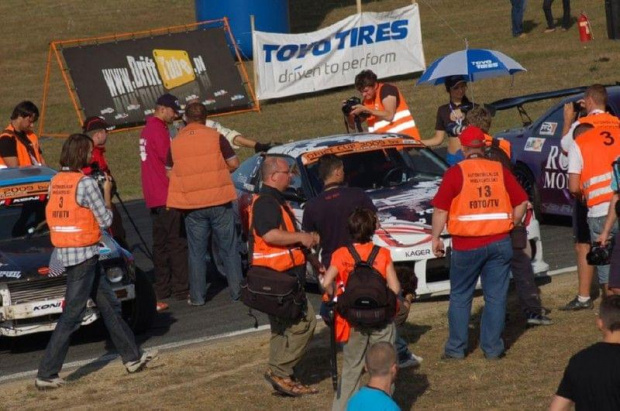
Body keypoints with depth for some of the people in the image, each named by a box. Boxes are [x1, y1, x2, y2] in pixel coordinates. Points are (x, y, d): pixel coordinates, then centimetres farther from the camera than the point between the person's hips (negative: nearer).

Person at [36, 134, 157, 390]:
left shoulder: (55, 182, 6)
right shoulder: (86, 184, -17)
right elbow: (106, 220, -11)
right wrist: (107, 192, 4)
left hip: (64, 252, 9)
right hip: (84, 254, -9)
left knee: (109, 306, 18)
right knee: (71, 317, -4)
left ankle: (132, 357, 26)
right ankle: (46, 374, -4)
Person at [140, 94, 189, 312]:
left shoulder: (147, 130, 16)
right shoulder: (159, 130, -15)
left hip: (154, 198, 10)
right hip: (167, 196, -10)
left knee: (160, 243, 13)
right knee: (177, 243, -6)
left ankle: (162, 289, 16)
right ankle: (181, 289, -6)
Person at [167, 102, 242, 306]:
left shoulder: (175, 143, 1)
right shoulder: (215, 137, -5)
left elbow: (170, 173, 7)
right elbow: (234, 164, -2)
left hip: (192, 205, 1)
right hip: (219, 201, -1)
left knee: (197, 252, 8)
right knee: (228, 248, 9)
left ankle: (197, 296, 8)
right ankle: (237, 290, 10)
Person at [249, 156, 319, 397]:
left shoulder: (276, 201, 20)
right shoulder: (265, 202, -15)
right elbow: (270, 235, -29)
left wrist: (306, 238, 15)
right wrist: (300, 237, -20)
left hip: (282, 275, 11)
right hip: (276, 277, -11)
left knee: (283, 328, 15)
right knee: (304, 323, -12)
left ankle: (282, 377, 20)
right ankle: (280, 372, -11)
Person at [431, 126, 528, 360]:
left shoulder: (456, 173, -6)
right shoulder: (500, 171, 4)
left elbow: (441, 209, -8)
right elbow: (521, 203, 6)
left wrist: (435, 238, 2)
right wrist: (511, 224, 20)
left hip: (467, 245, -2)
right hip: (499, 243, 3)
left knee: (460, 297, 10)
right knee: (496, 296, 9)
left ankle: (456, 348, 10)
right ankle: (492, 348, 10)